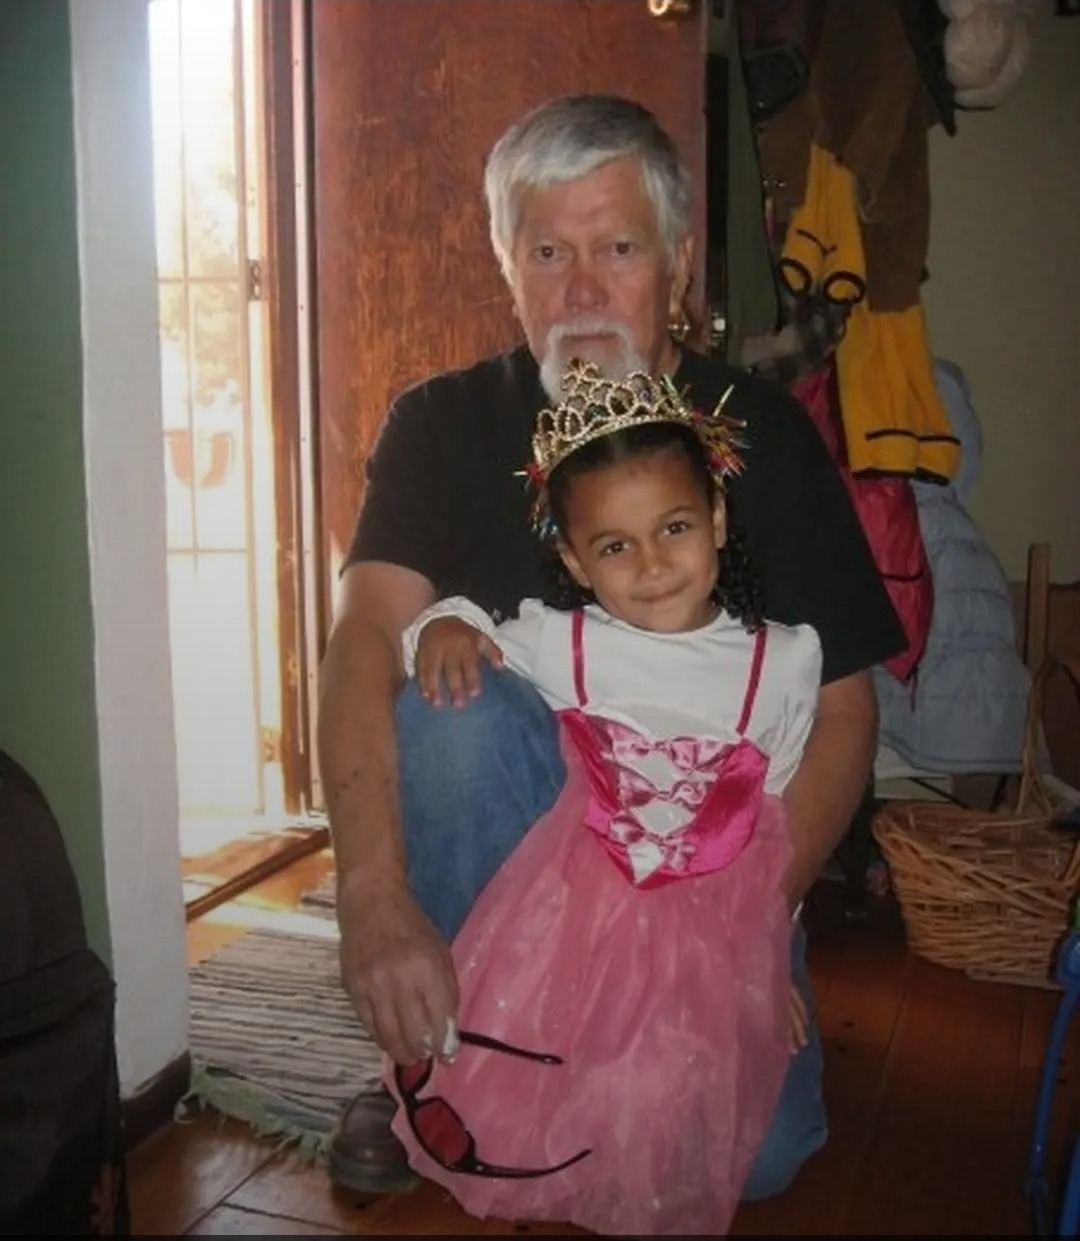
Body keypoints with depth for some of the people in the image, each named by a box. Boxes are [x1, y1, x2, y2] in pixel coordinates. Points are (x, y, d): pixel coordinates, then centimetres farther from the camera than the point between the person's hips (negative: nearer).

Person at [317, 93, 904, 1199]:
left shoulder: (762, 435, -5)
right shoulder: (444, 424, -6)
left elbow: (840, 711, -6)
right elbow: (366, 638, -22)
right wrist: (375, 896, -38)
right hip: (507, 822, 0)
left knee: (757, 1148, -19)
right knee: (456, 697, -31)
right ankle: (440, 1060, -10)